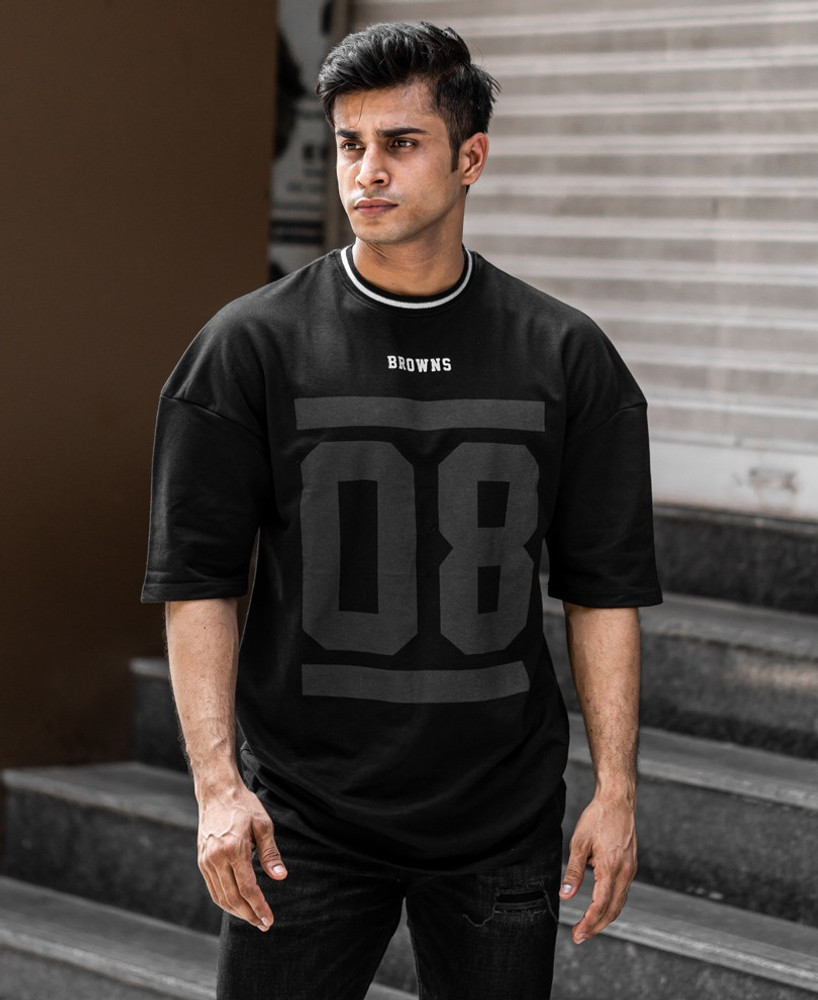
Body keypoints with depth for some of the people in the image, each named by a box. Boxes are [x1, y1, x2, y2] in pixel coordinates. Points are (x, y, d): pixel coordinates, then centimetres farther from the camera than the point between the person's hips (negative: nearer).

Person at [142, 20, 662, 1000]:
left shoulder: (566, 356, 2)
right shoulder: (251, 346, -2)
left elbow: (604, 588, 5)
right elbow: (196, 579, -2)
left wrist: (616, 788, 0)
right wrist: (218, 783, -11)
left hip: (504, 822, 1)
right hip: (304, 815, -1)